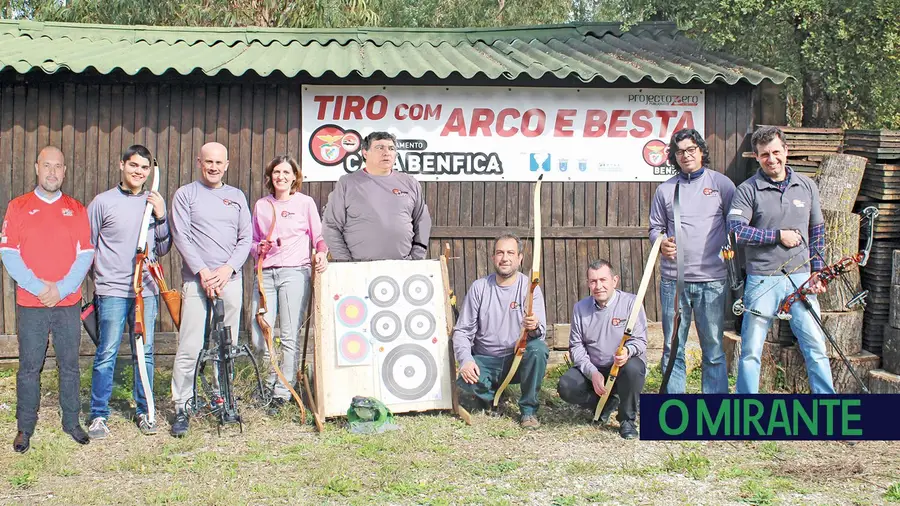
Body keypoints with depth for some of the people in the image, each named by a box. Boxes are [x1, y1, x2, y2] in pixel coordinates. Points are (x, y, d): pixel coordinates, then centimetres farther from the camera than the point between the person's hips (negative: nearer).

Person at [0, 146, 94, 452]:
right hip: (30, 303, -1)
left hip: (68, 302, 1)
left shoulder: (76, 209, 9)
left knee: (70, 365, 6)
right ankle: (25, 428, 11)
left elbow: (86, 254, 2)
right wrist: (37, 286, -12)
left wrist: (62, 288, -9)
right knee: (29, 367, 2)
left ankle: (72, 422, 17)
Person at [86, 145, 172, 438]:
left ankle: (144, 412, 17)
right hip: (111, 290, -3)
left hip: (146, 290, 3)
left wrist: (161, 218, -2)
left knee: (145, 353, 7)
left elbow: (162, 250, 11)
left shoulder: (154, 203, 10)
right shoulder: (103, 202, 1)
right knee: (107, 354, -4)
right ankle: (99, 416, 4)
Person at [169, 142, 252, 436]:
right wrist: (203, 272, -12)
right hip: (197, 279, -3)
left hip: (230, 279, 3)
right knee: (189, 348, -8)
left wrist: (227, 268, -5)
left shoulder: (237, 197, 15)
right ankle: (181, 409, -3)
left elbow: (246, 238, 11)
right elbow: (181, 236, -2)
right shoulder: (186, 194, 6)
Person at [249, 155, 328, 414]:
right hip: (266, 273, 3)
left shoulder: (305, 202, 7)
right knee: (259, 334, -2)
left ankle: (282, 392, 2)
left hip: (295, 272, -3)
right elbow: (252, 241, 21)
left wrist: (322, 253, -11)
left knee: (289, 336, -5)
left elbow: (318, 236, 9)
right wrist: (259, 248, -1)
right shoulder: (261, 205, 16)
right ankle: (271, 380, 23)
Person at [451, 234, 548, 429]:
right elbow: (462, 331, 0)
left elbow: (541, 332, -14)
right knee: (466, 380, -32)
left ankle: (528, 409, -12)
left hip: (518, 359, 0)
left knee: (538, 348, -32)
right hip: (485, 361, 0)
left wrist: (534, 327, -40)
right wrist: (465, 360, -19)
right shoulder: (479, 287, 1)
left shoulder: (529, 287, -3)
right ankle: (490, 395, 7)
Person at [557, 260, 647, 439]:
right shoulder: (580, 307, 3)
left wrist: (628, 351, -38)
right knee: (566, 386, -24)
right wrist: (592, 372, -16)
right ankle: (607, 403, 4)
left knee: (633, 368, -38)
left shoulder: (631, 302, -8)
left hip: (623, 367, -3)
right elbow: (576, 346, 0)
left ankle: (627, 419, -12)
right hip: (592, 369, 3)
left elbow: (640, 340, -13)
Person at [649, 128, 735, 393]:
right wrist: (661, 243, -6)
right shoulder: (665, 189, 11)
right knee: (672, 348, 6)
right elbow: (655, 227, 15)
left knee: (714, 349, 2)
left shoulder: (721, 183, 6)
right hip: (673, 280, 2)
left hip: (712, 280, -2)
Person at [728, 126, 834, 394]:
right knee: (751, 351, 2)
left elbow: (817, 230, 16)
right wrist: (778, 235, -13)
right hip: (762, 280, -3)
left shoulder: (806, 186, 8)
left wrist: (818, 273, 9)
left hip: (800, 277, 3)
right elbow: (736, 230, -15)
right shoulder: (747, 190, -4)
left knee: (816, 346, 3)